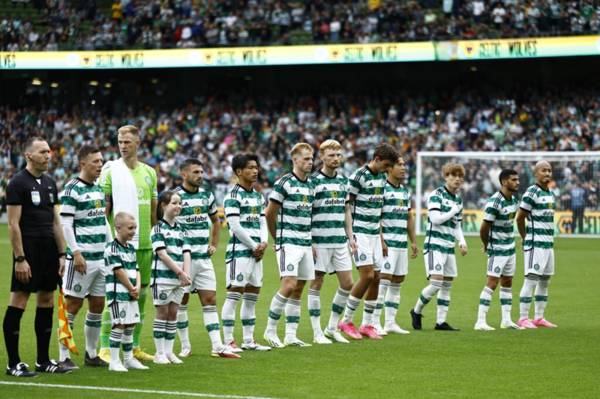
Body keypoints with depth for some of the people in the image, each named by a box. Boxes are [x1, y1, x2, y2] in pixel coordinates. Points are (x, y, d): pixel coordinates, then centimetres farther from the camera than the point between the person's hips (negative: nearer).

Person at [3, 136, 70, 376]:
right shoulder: (18, 183, -8)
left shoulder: (49, 183, 14)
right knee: (18, 303, -5)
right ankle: (13, 363, -2)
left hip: (49, 252, 8)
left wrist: (62, 254, 11)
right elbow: (13, 224, -12)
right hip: (28, 251, -8)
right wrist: (20, 258, -17)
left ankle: (43, 360, 16)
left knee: (47, 302, 9)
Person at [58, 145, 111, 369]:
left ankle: (91, 354, 20)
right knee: (73, 305, -5)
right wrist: (75, 253, -19)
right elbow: (65, 224, -14)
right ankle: (64, 357, -2)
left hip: (101, 257, 8)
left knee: (98, 305, 10)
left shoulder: (99, 189, 15)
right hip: (82, 258, -8)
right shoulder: (72, 190, -10)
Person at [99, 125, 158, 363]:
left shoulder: (149, 172, 12)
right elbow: (103, 208, -5)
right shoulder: (110, 171, -3)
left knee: (141, 294, 8)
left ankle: (134, 346, 16)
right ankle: (105, 348, -1)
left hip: (144, 244, 5)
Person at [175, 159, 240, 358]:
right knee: (181, 302, 3)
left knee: (210, 300, 1)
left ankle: (217, 347, -1)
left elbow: (215, 220, 26)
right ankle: (185, 346, 13)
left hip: (204, 258, 5)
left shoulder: (207, 195, 10)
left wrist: (214, 244, 16)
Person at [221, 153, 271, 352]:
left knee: (252, 296, 10)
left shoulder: (258, 196, 17)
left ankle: (248, 340, 15)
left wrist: (264, 243, -1)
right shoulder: (233, 196, -9)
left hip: (256, 252, 8)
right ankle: (228, 341, -8)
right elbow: (235, 227, -14)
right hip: (239, 251, -8)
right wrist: (254, 246, -9)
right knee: (234, 295, -8)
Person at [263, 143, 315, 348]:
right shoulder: (284, 183, -9)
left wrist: (311, 242, 14)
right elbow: (269, 213, -4)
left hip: (305, 243, 7)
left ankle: (291, 335, 10)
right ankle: (270, 330, -4)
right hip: (288, 243, -7)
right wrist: (277, 239, 4)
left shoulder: (310, 184, 13)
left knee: (298, 289, 6)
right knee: (289, 285, -15)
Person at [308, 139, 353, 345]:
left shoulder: (344, 180, 12)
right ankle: (317, 332, 5)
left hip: (340, 241, 6)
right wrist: (308, 242, -13)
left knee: (347, 284, 5)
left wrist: (350, 237, 13)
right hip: (319, 241, -6)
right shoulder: (313, 180, -7)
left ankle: (332, 327, 18)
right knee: (316, 285, 0)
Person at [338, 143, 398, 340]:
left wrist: (381, 237, 19)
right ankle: (347, 321, -2)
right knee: (367, 275, -14)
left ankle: (367, 324, 13)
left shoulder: (381, 177, 12)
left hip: (374, 234, 8)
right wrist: (350, 237, -17)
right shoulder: (358, 176, -12)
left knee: (376, 278, 5)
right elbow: (347, 207, -12)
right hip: (360, 233, -8)